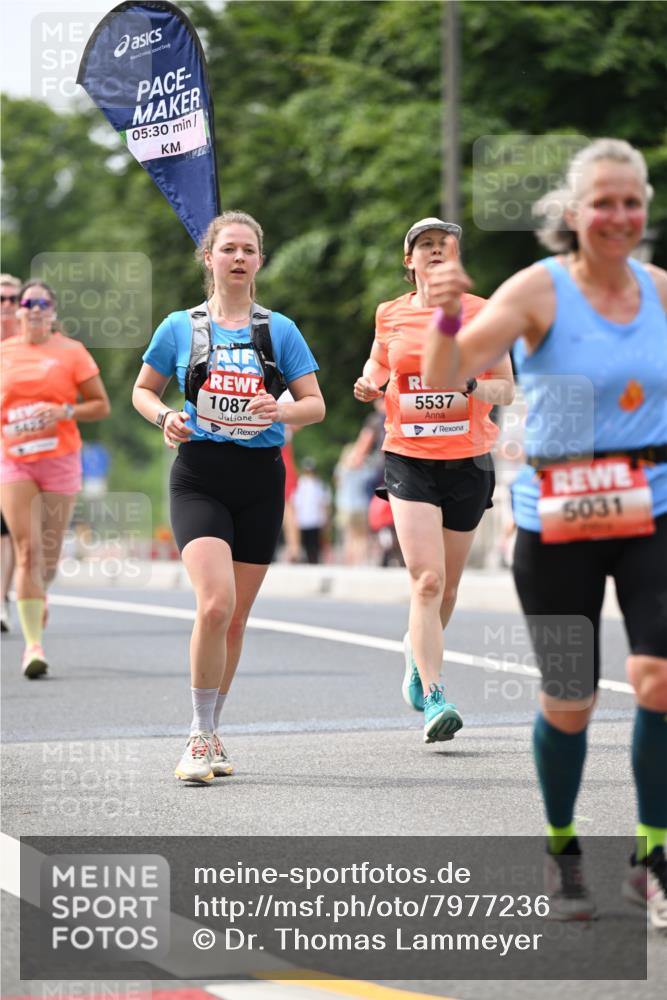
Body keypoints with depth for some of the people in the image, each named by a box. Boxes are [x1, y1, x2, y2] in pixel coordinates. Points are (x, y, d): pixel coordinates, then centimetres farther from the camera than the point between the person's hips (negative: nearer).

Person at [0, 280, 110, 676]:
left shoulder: (71, 352, 1)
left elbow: (101, 405, 1)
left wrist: (65, 411, -14)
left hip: (60, 460, 0)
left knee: (49, 552, 7)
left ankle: (39, 594, 43)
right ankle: (33, 643, -14)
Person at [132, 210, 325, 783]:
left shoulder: (279, 330, 6)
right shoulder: (181, 327, 5)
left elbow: (316, 405, 6)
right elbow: (143, 391, 15)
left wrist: (281, 411, -15)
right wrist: (165, 418, -7)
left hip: (261, 481, 2)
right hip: (199, 477, -2)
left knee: (236, 617, 7)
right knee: (215, 603, -21)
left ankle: (210, 732, 25)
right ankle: (201, 736, -9)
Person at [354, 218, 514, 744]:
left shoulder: (482, 313, 1)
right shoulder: (391, 315, 5)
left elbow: (506, 388, 4)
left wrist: (470, 386, -17)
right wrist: (368, 385, 2)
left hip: (469, 461, 1)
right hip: (410, 460, -1)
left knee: (447, 585, 11)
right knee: (426, 581, -15)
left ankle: (418, 653, 42)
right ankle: (433, 699, -16)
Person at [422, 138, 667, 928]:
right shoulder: (540, 290, -9)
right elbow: (446, 375, -19)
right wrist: (447, 314, -37)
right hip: (557, 522, -2)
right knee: (568, 702, 4)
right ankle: (561, 848, 29)